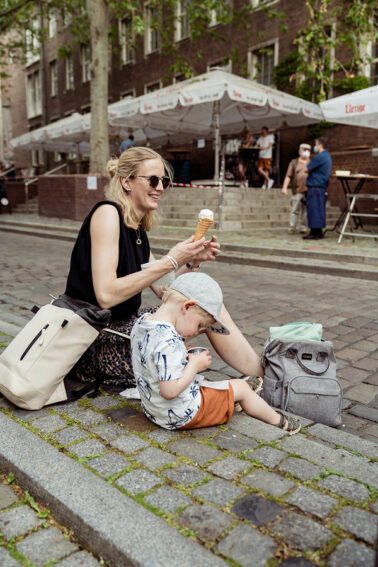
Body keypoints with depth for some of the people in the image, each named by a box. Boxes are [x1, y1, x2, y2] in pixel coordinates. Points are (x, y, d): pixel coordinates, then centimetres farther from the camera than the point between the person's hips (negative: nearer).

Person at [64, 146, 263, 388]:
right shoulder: (107, 213, -14)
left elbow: (163, 289, 11)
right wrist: (170, 261, -23)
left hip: (127, 322, 9)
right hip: (99, 339, -9)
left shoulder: (138, 229, 12)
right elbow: (106, 295, -26)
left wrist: (192, 262, -5)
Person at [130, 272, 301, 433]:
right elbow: (169, 391, -33)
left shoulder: (140, 323, -4)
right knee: (240, 387, 6)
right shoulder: (169, 342, -32)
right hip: (181, 416, -9)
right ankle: (279, 420, 26)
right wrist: (194, 365, -21)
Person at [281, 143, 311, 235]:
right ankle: (292, 228, 5)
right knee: (294, 210, -2)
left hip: (308, 191, 1)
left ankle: (303, 228, 10)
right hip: (297, 191, -1)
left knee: (305, 211, 3)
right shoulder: (294, 162, 10)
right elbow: (288, 176, 6)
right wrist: (284, 187, -3)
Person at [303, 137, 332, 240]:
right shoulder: (327, 156, 20)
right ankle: (318, 232, 16)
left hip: (315, 187, -10)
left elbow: (308, 169, -7)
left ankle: (315, 233, -8)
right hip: (322, 187, 10)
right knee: (319, 210, 11)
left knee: (313, 209, -8)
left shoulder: (319, 157, -13)